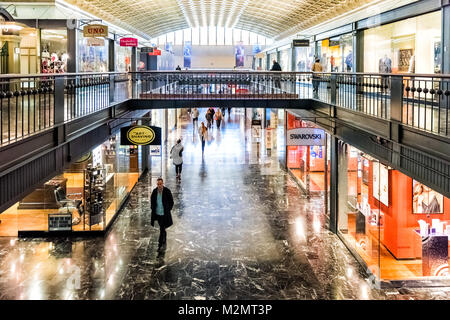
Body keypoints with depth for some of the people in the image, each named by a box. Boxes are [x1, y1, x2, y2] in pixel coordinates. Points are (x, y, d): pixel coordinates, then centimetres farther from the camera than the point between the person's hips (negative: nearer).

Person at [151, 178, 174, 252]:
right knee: (162, 228, 18)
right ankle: (164, 243, 33)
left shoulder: (167, 191, -13)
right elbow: (152, 200, 15)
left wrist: (168, 210, -3)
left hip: (164, 214, -4)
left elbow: (171, 202, -2)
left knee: (162, 229, -7)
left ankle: (160, 245, 0)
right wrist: (153, 209, 8)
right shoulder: (154, 191, -3)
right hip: (157, 213, 4)